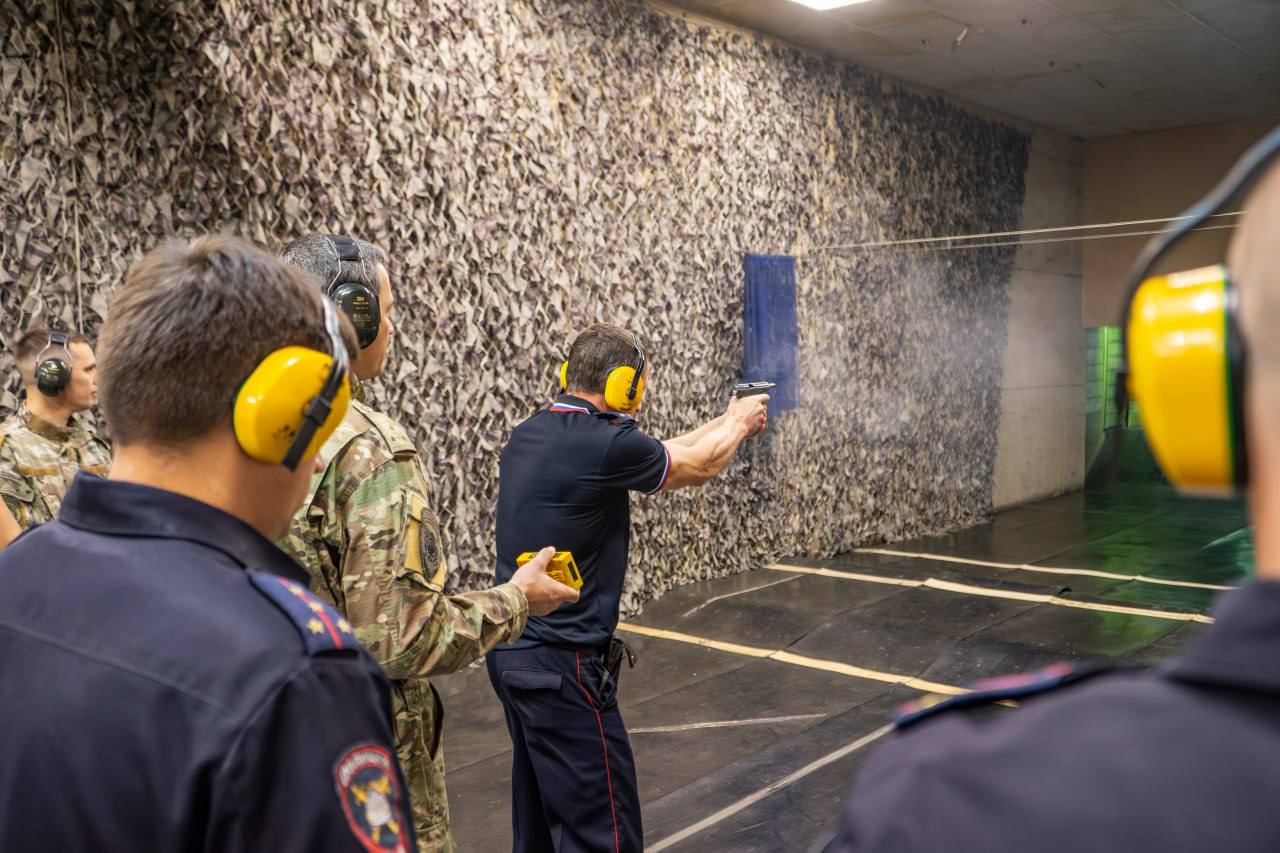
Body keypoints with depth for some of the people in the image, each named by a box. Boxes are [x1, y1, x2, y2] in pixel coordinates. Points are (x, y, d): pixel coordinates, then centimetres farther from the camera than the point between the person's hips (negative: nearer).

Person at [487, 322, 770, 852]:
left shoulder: (528, 435, 5)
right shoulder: (605, 445, -20)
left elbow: (660, 455, 18)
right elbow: (694, 468, 1)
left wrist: (724, 420, 27)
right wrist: (741, 422, 21)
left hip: (511, 652, 9)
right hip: (561, 667, -9)